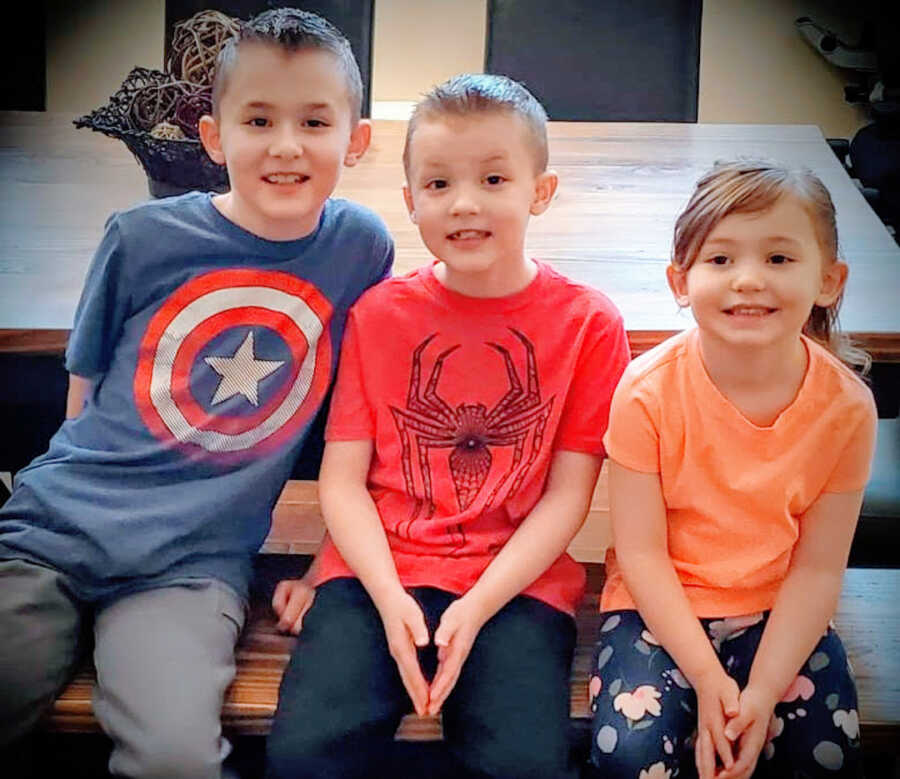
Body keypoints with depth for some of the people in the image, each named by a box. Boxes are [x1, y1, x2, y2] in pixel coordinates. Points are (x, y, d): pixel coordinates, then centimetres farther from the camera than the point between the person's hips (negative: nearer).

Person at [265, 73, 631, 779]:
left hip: (518, 579, -1)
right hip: (377, 572, 1)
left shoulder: (588, 323, 2)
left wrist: (478, 605, -12)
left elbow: (568, 495, -1)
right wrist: (389, 597, -13)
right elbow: (343, 478, 3)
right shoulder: (376, 314, 7)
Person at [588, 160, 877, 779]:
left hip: (778, 613, 2)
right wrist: (707, 678, -19)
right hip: (658, 607, -2)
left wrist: (763, 691, -18)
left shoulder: (846, 407, -11)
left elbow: (818, 569, -9)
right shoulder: (648, 392, -18)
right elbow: (641, 552, -14)